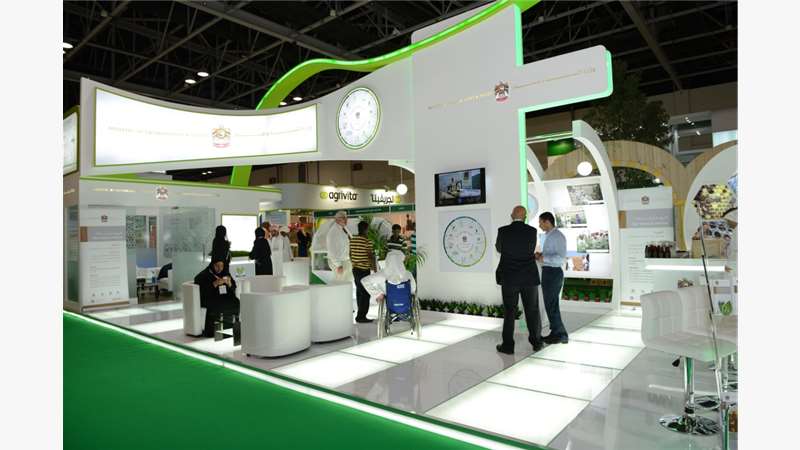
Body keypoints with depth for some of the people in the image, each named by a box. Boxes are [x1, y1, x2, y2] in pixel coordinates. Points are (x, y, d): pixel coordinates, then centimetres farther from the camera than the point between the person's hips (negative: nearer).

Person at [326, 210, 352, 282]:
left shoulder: (345, 229, 7)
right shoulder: (333, 231, -19)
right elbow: (332, 250, -21)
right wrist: (338, 265, -21)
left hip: (347, 261, 9)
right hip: (338, 262, -9)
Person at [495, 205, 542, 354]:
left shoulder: (503, 231, -6)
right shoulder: (532, 231, -4)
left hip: (509, 279, -1)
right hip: (529, 278, 1)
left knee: (509, 312, 7)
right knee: (532, 311, 14)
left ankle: (508, 345, 8)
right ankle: (536, 342, 23)